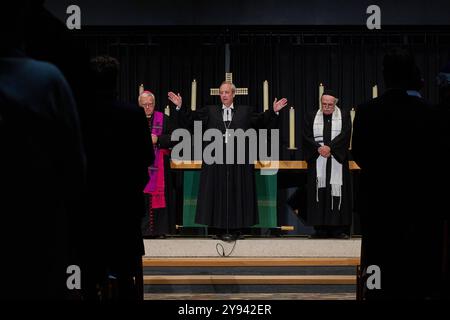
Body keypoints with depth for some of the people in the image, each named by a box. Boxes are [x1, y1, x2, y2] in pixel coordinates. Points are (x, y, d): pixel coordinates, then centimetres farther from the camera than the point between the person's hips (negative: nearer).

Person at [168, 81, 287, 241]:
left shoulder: (245, 111, 11)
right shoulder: (209, 111, 10)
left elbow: (261, 121, 6)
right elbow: (190, 119, 6)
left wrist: (273, 111, -6)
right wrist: (180, 107, -4)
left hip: (239, 161, 0)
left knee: (237, 193, 2)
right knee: (219, 193, 1)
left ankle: (235, 228, 8)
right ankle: (221, 228, 7)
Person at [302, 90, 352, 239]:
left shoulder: (344, 116, 7)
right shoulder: (312, 117, 11)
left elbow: (344, 134, -6)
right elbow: (307, 136, 1)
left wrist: (330, 147, -18)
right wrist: (319, 148, -15)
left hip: (337, 160, -1)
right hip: (317, 161, 1)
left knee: (337, 191, -6)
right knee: (319, 192, -3)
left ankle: (338, 229, -5)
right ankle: (320, 229, -1)